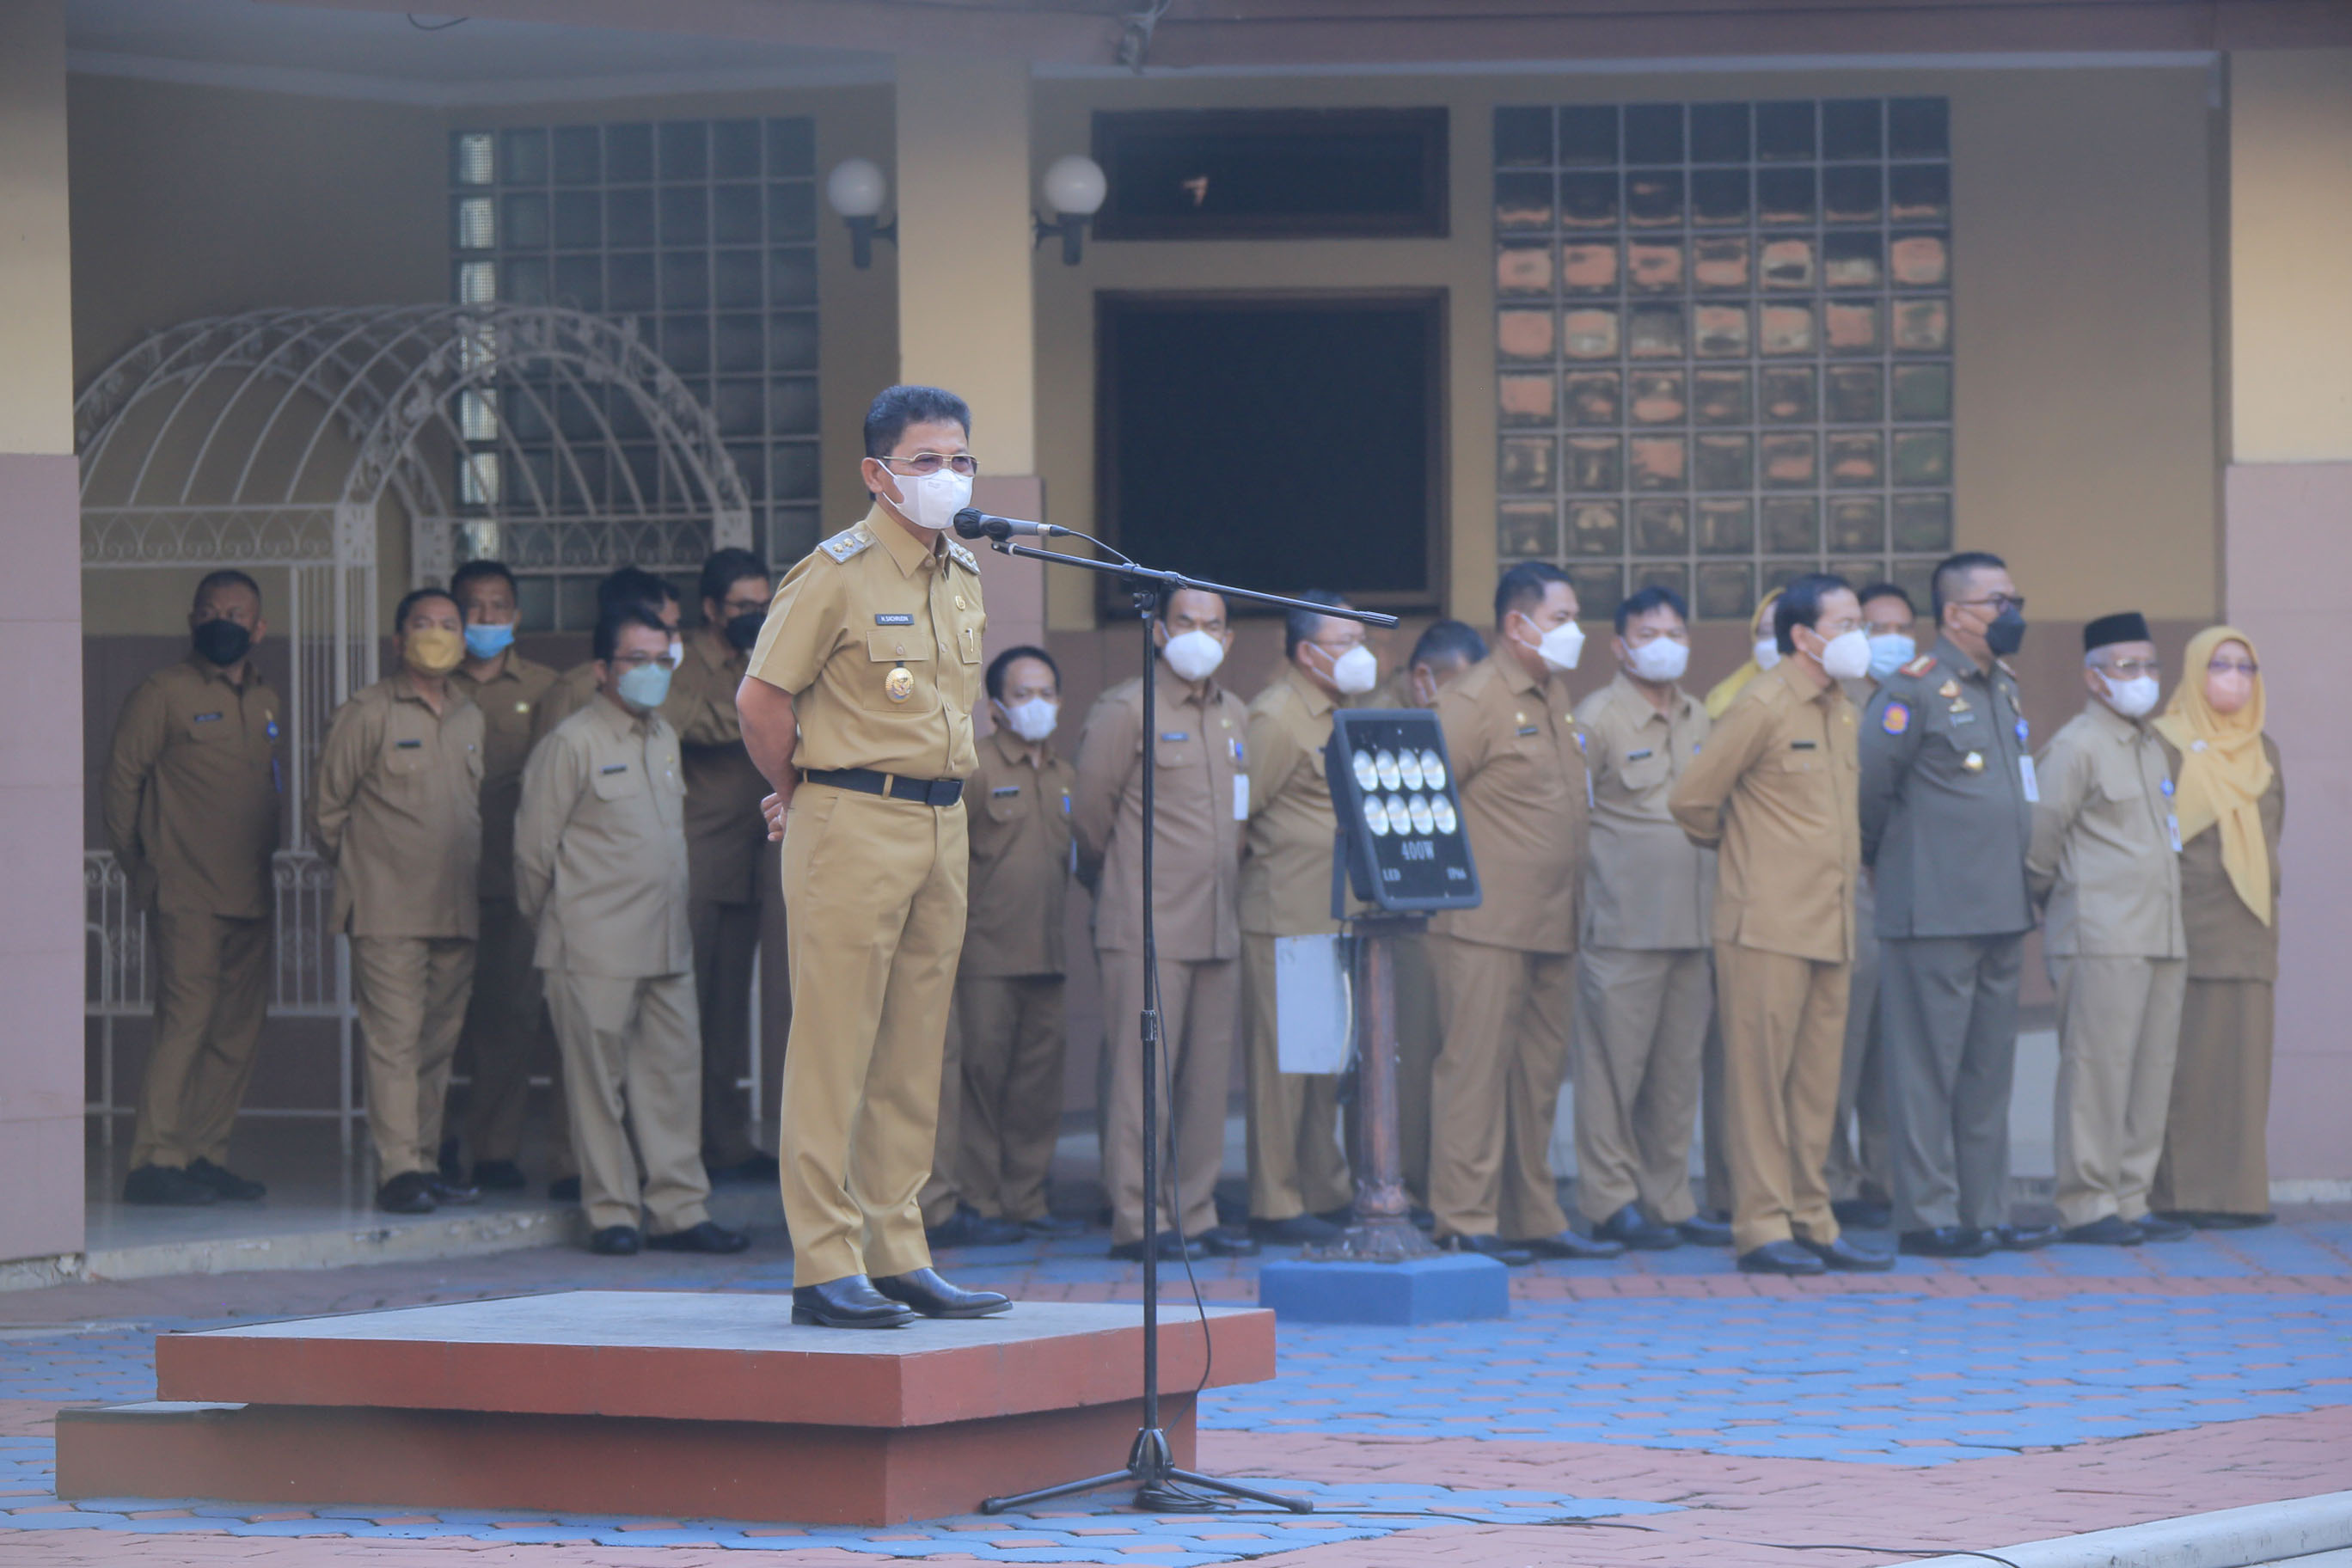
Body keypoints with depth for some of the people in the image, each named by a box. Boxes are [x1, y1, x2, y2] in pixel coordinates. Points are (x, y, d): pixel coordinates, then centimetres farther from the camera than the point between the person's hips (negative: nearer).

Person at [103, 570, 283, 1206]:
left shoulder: (266, 701, 16)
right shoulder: (164, 693, -4)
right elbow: (123, 779, -4)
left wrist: (265, 864, 14)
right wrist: (140, 869, -4)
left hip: (249, 894, 7)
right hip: (187, 894, -7)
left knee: (238, 1029, 7)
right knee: (186, 1020, -13)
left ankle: (207, 1156, 14)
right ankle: (155, 1162, -13)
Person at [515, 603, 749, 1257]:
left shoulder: (664, 739, 15)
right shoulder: (572, 744, -7)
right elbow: (534, 846, -4)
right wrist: (551, 923, 6)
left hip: (665, 944, 7)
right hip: (595, 951, -7)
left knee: (672, 1072, 4)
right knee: (599, 1080, -2)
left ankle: (677, 1209, 8)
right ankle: (612, 1214, 4)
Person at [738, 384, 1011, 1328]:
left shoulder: (963, 580, 14)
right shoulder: (837, 574, -10)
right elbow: (760, 699, -8)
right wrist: (801, 792, 3)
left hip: (942, 825, 8)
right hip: (853, 825, -8)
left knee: (914, 1051, 9)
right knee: (834, 1046, -6)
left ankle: (898, 1257, 14)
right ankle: (825, 1267, -6)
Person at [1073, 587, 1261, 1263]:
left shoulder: (1237, 719, 16)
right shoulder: (1125, 710, -4)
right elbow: (1091, 812, -1)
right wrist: (1108, 882, 11)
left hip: (1219, 923, 6)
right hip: (1147, 924, -6)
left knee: (1209, 1074, 6)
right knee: (1144, 1072, -7)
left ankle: (1194, 1214, 12)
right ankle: (1136, 1220, -5)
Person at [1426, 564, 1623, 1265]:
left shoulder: (1555, 697, 17)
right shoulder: (1475, 700, -10)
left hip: (1552, 924, 9)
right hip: (1487, 921, -9)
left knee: (1540, 1074, 11)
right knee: (1477, 1068, -7)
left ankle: (1535, 1220, 17)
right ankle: (1464, 1223, -5)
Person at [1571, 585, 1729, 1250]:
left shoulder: (1699, 720, 15)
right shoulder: (1597, 718, -5)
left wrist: (1717, 915, 17)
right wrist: (1583, 908, -8)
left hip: (1692, 922, 6)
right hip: (1622, 923, -6)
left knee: (1679, 1069, 8)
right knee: (1615, 1065, -4)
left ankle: (1668, 1200, 14)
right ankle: (1612, 1199, 2)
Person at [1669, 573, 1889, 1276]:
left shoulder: (1840, 713, 15)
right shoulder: (1761, 707, -10)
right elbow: (1691, 799, -8)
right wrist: (1735, 847, 6)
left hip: (1829, 925, 8)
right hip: (1768, 926, -8)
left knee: (1817, 1082, 8)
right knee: (1761, 1077, -4)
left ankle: (1811, 1221, 12)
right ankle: (1762, 1226, -3)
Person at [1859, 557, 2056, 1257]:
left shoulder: (2004, 687, 15)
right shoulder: (1914, 689, -11)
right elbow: (1868, 786, -10)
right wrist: (1881, 861, 2)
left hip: (2003, 911, 8)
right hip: (1935, 914, -8)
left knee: (1990, 1071, 11)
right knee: (1929, 1069, -2)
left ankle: (1985, 1212, 16)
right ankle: (1928, 1217, 1)